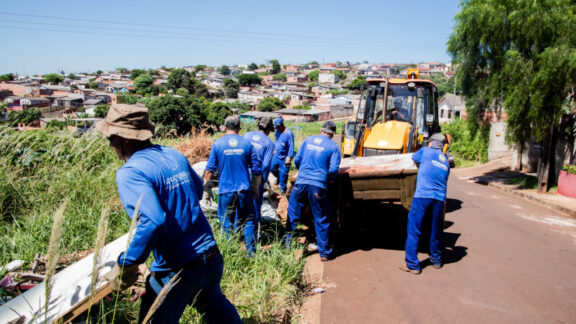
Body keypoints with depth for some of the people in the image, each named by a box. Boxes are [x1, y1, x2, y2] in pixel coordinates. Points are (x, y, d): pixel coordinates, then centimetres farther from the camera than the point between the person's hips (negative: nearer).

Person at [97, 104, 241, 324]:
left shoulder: (129, 173, -18)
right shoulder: (174, 155, 4)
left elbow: (153, 222, -30)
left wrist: (127, 264, -21)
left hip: (176, 271, -7)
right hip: (212, 258, 7)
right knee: (214, 305, 33)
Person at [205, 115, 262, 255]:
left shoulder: (217, 144, -2)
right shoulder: (247, 143, 1)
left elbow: (210, 170, -2)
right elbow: (257, 170, 4)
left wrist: (207, 189, 8)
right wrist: (255, 189, 16)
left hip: (226, 191, 0)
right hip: (244, 190, 1)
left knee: (227, 225, 11)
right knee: (249, 221, 12)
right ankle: (251, 253, 13)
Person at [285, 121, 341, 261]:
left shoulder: (308, 140, 11)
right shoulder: (333, 146, 2)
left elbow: (297, 160, 11)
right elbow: (333, 169, -5)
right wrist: (331, 179, 16)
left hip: (301, 182, 2)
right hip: (319, 186, -2)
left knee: (293, 213, 16)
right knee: (321, 220, 9)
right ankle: (324, 252, 17)